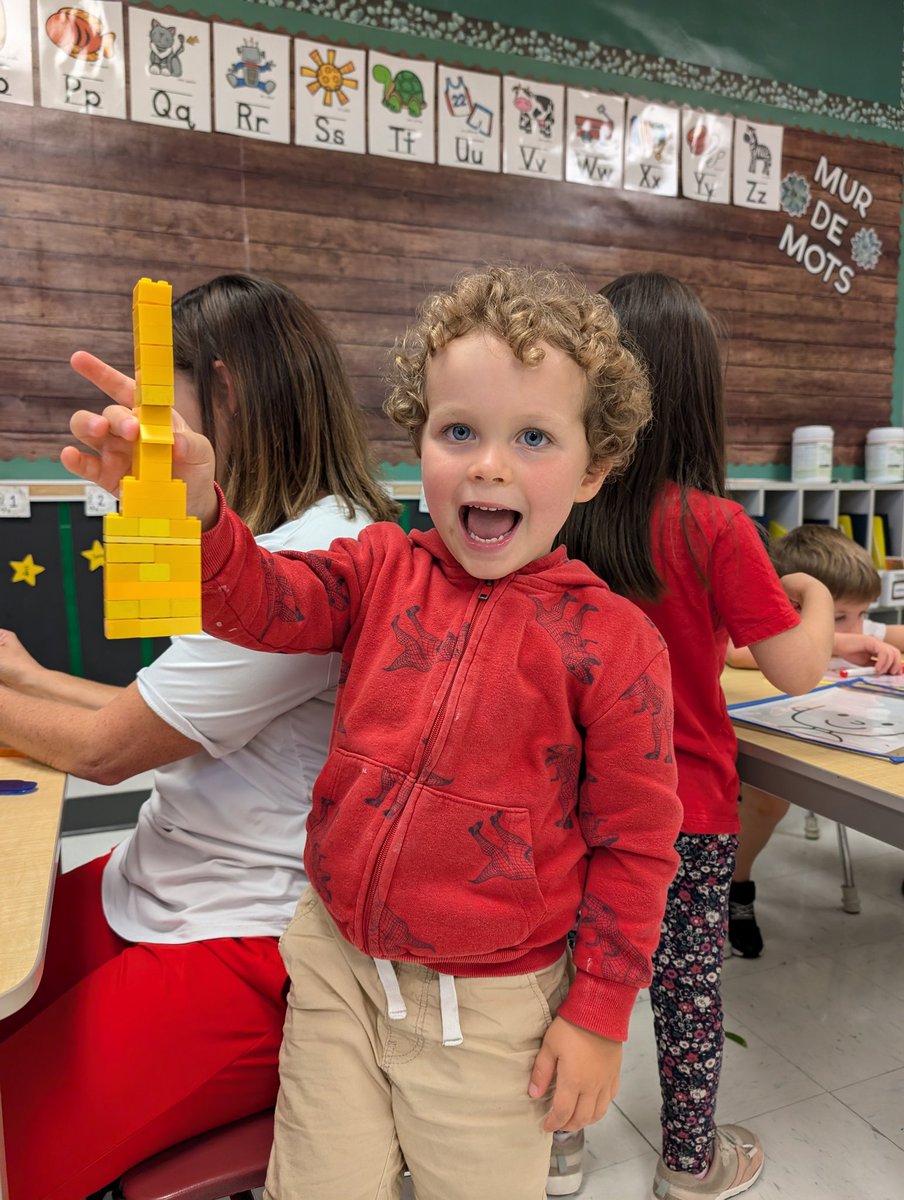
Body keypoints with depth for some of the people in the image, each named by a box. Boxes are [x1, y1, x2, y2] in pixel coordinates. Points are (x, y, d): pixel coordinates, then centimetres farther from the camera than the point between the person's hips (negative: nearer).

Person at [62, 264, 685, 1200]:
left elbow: (634, 842, -8)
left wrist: (599, 1012, -5)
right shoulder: (383, 571, -3)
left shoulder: (610, 638, -14)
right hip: (336, 959, 3)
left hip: (487, 1005, -2)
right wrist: (193, 510, -33)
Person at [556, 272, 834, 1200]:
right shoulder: (714, 527, -19)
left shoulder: (557, 519, -9)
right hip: (686, 803, -3)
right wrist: (815, 600, 4)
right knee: (688, 979, 16)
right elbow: (795, 670, -15)